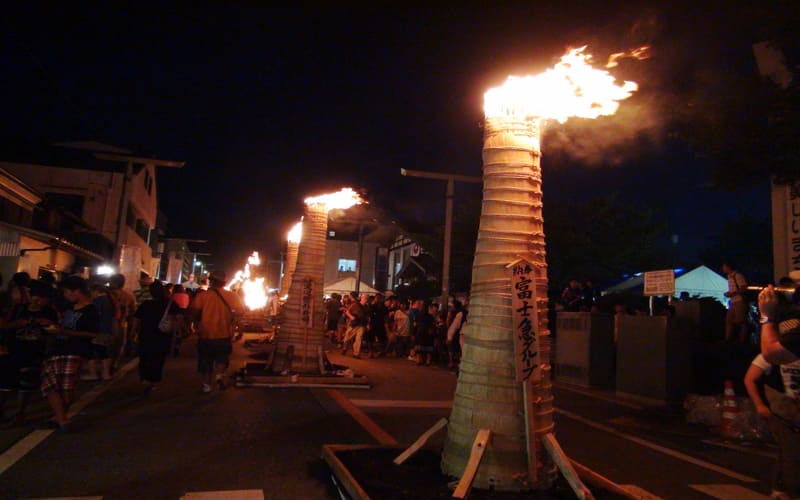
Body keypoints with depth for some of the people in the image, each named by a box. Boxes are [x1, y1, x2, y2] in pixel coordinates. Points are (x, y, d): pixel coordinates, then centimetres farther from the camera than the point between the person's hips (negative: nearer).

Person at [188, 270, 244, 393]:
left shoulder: (202, 295, -11)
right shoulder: (232, 296, -4)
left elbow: (193, 312, -16)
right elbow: (241, 311, -6)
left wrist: (197, 323, 3)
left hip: (205, 334, -1)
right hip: (224, 334, 1)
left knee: (205, 360, 16)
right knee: (222, 358, 20)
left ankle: (207, 384, 21)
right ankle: (219, 375, -2)